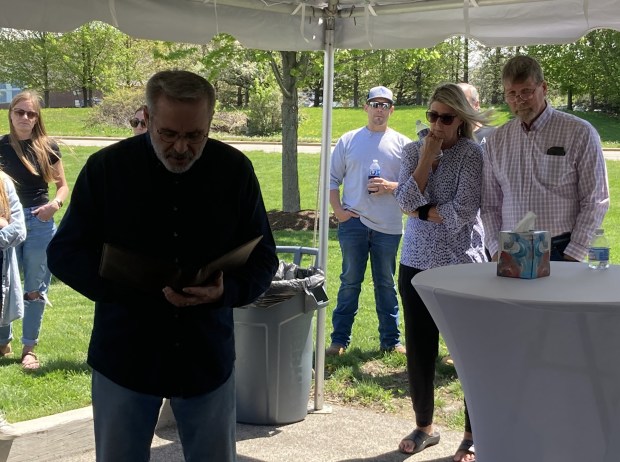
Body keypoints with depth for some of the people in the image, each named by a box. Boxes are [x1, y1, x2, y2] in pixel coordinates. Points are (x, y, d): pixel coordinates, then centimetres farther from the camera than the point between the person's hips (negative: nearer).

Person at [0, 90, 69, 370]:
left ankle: (29, 348, 17)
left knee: (35, 288, 6)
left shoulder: (47, 147, 0)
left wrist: (55, 203, -14)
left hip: (40, 222, 0)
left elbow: (62, 185, 7)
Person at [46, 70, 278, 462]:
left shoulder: (235, 170, -4)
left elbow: (263, 258, 2)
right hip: (124, 356, -1)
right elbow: (64, 253, -4)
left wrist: (227, 290, -22)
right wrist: (142, 289, -21)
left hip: (208, 357, 1)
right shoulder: (105, 167, -7)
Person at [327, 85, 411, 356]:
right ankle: (340, 340, 11)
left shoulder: (402, 144, 5)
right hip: (353, 222, 0)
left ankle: (390, 341, 18)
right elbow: (332, 178, 8)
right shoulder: (348, 140, 6)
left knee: (386, 284, 9)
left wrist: (391, 186, -14)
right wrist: (337, 210, -4)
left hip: (388, 225, 0)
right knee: (350, 282, 4)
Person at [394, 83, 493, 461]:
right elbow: (405, 201, -9)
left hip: (462, 265, -4)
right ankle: (424, 426, 29)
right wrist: (427, 158, -14)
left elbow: (462, 212, -18)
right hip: (416, 264, 4)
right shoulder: (413, 151, 5)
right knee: (419, 350, 11)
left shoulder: (473, 154, -8)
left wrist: (420, 211, -10)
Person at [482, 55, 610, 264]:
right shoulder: (497, 140, 10)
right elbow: (490, 205, 11)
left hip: (560, 251, -3)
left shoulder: (580, 133, -1)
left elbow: (595, 202, -3)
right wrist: (496, 250, 0)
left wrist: (572, 256, -8)